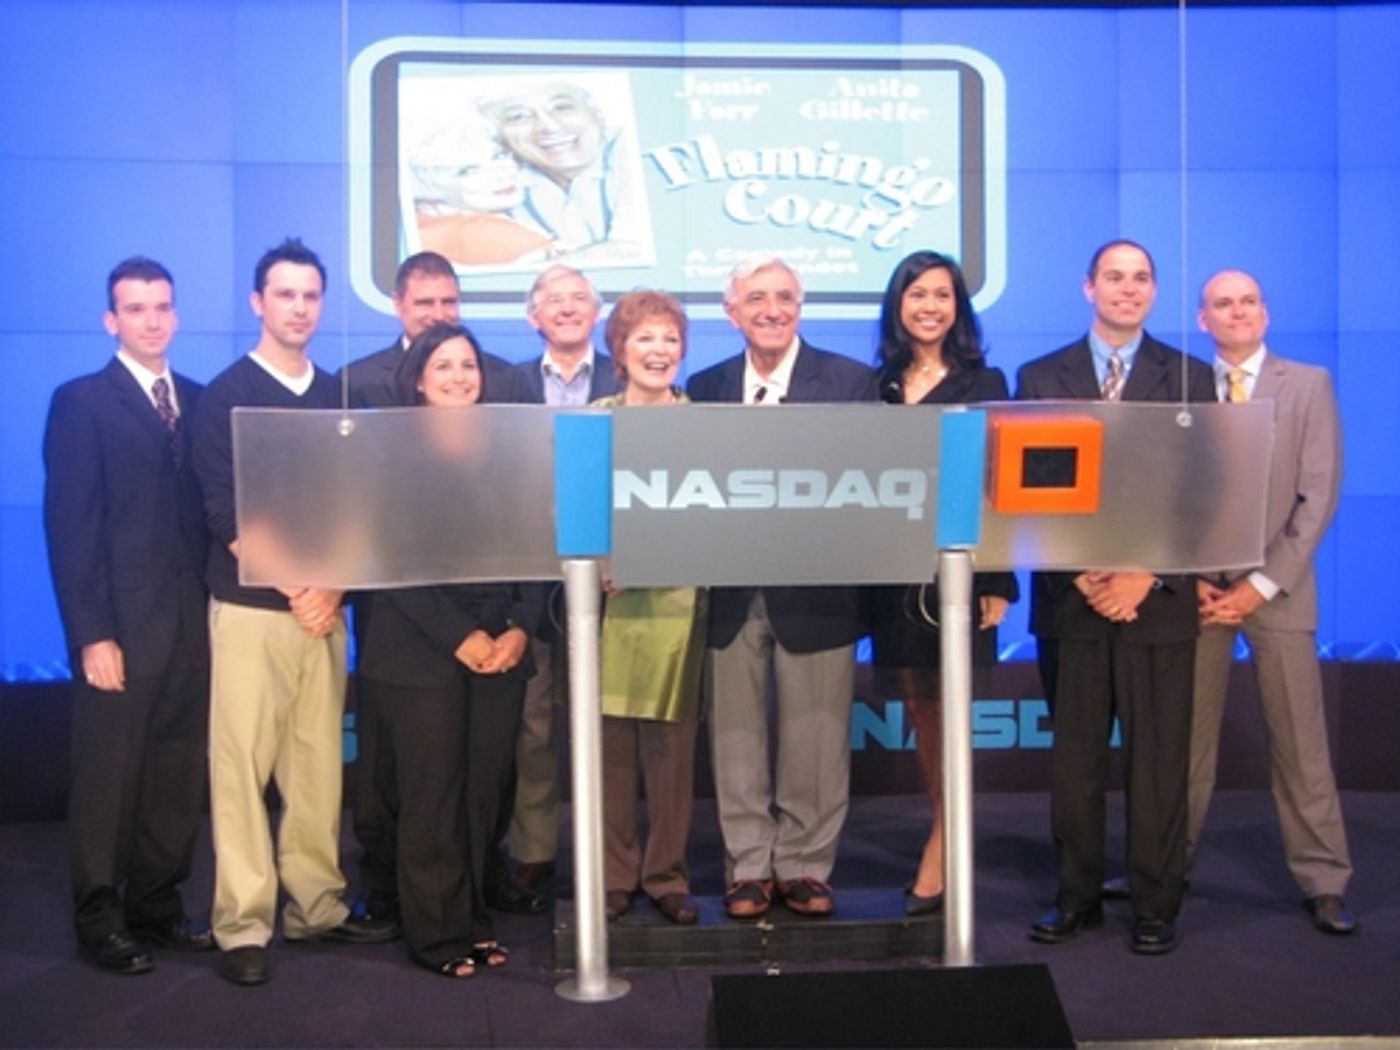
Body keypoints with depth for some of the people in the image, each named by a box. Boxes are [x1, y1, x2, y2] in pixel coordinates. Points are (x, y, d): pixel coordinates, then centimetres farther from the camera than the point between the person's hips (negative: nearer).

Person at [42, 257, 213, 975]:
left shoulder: (199, 399, 13)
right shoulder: (81, 403, -2)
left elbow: (211, 507, 10)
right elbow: (69, 528, -7)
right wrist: (92, 634, -14)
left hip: (193, 620, 5)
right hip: (122, 622, -4)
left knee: (177, 777, 9)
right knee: (108, 777, 5)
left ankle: (157, 907, 22)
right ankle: (99, 919, 17)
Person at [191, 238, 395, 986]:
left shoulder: (337, 396, 12)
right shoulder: (225, 395, -1)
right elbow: (224, 513, -7)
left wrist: (335, 585, -4)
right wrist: (295, 586, -12)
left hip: (325, 606, 4)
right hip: (251, 606, -4)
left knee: (318, 761, 6)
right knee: (243, 762, -4)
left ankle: (315, 906, 16)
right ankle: (243, 925, 0)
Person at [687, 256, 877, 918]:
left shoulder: (851, 382, 1)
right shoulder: (706, 388, 9)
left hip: (816, 589, -2)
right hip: (732, 592, 2)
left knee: (815, 740, 5)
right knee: (737, 739, 8)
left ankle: (805, 867, 18)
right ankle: (749, 867, 20)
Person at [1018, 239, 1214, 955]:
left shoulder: (1190, 378, 6)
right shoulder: (1041, 377, 8)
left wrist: (1144, 575, -10)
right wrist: (1081, 575, -8)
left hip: (1160, 597, -1)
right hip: (1072, 597, 1)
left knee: (1158, 758, 2)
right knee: (1074, 758, 6)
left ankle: (1155, 906, 13)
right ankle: (1077, 896, 17)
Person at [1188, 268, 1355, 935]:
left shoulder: (1309, 385, 4)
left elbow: (1318, 497, -2)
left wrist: (1263, 583, -9)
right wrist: (1190, 577, -7)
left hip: (1275, 588, -1)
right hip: (1198, 586, 1)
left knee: (1300, 742, 2)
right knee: (1186, 738, 6)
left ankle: (1323, 880, 10)